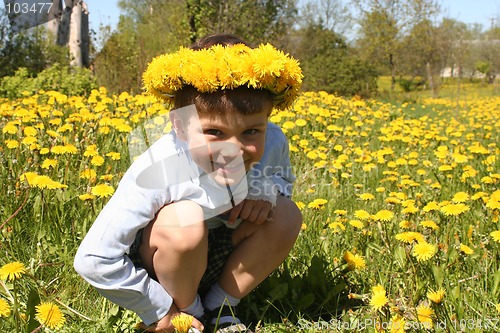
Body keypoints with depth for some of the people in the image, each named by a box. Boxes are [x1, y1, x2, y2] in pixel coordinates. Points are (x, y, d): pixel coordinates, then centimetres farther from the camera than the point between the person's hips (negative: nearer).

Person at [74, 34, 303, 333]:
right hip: (155, 266, -4)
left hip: (218, 260, 5)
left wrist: (268, 190, -22)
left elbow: (284, 181, 5)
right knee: (184, 218, -35)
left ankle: (220, 308, 1)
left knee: (287, 214, -18)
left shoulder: (273, 143, -21)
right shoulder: (157, 171, -34)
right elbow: (92, 260, -29)